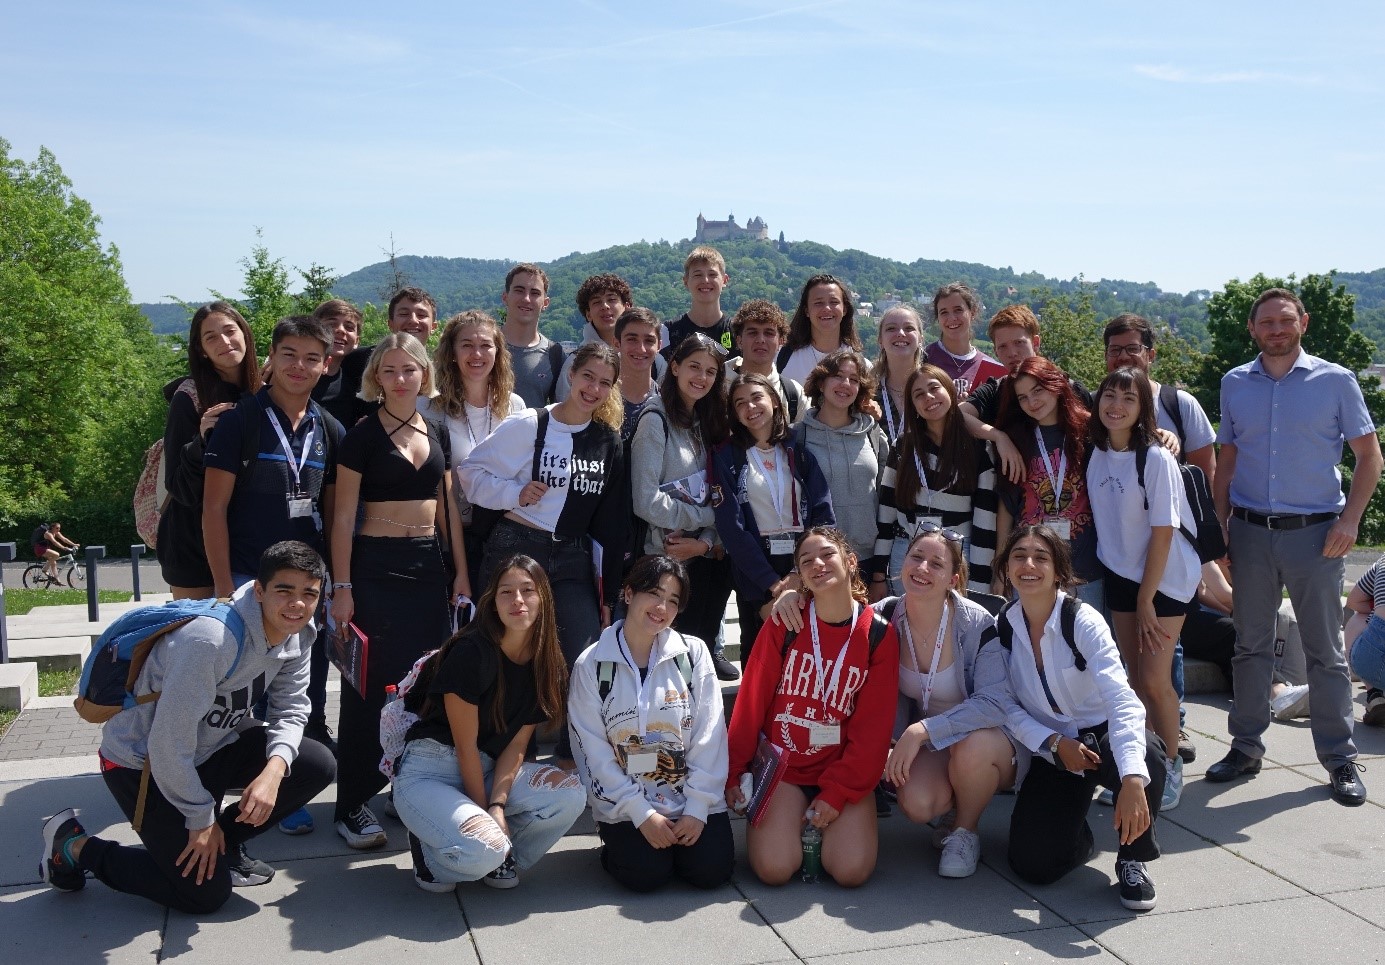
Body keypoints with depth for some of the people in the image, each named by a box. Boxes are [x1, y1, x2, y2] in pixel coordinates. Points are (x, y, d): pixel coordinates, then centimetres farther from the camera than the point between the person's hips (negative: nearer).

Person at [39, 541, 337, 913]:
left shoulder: (298, 635, -8)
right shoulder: (211, 639, -33)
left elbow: (291, 708, -3)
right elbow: (169, 744, -29)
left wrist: (275, 767, -24)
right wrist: (202, 819, -17)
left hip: (210, 748, 7)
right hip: (142, 763, -7)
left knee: (318, 765, -10)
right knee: (206, 893, -7)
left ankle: (224, 842, 11)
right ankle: (74, 845, 10)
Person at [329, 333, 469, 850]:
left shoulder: (436, 431, 11)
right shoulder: (362, 435, -3)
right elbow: (343, 516, -5)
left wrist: (460, 571, 9)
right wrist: (342, 587, -11)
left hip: (430, 565, 5)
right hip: (376, 566, -5)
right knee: (370, 685, -2)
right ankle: (354, 804, 5)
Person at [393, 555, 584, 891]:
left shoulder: (547, 666, 0)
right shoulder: (472, 652, -19)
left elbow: (516, 744, -1)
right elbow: (465, 746, -15)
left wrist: (498, 805, -16)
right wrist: (485, 812, -10)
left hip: (488, 772, 6)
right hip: (428, 772, -6)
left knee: (570, 796, -19)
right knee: (481, 851, -32)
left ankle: (501, 856, 6)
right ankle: (429, 850, 3)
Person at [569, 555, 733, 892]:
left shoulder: (694, 654, -1)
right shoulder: (591, 665, -5)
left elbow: (709, 737, -3)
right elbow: (593, 750, -7)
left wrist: (697, 807, -11)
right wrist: (641, 813, -13)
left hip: (693, 799, 1)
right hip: (624, 803, -1)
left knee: (712, 870, -16)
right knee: (646, 874, -20)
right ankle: (616, 842, 13)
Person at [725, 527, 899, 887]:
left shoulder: (880, 635, -4)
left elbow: (873, 727, -5)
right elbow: (751, 701, -2)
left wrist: (838, 793, -12)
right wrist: (732, 773, -4)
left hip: (843, 771, 1)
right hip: (781, 767, 0)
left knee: (851, 871, -19)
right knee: (774, 868, -20)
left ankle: (824, 823, 13)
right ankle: (789, 818, 13)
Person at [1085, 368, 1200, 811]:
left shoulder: (1155, 459, -18)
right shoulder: (1096, 455, -3)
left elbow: (1162, 533, -16)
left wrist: (1146, 600, -13)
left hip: (1165, 578, -5)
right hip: (1120, 575, 5)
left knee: (1154, 680, -6)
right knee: (1133, 678, 6)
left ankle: (1171, 768, 11)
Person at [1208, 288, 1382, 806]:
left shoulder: (1335, 381, 0)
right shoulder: (1234, 384, 7)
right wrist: (1219, 522, 3)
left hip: (1315, 532, -2)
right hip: (1250, 531, 2)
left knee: (1325, 651, 5)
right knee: (1250, 646, 10)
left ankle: (1340, 759, 15)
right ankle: (1246, 747, 20)